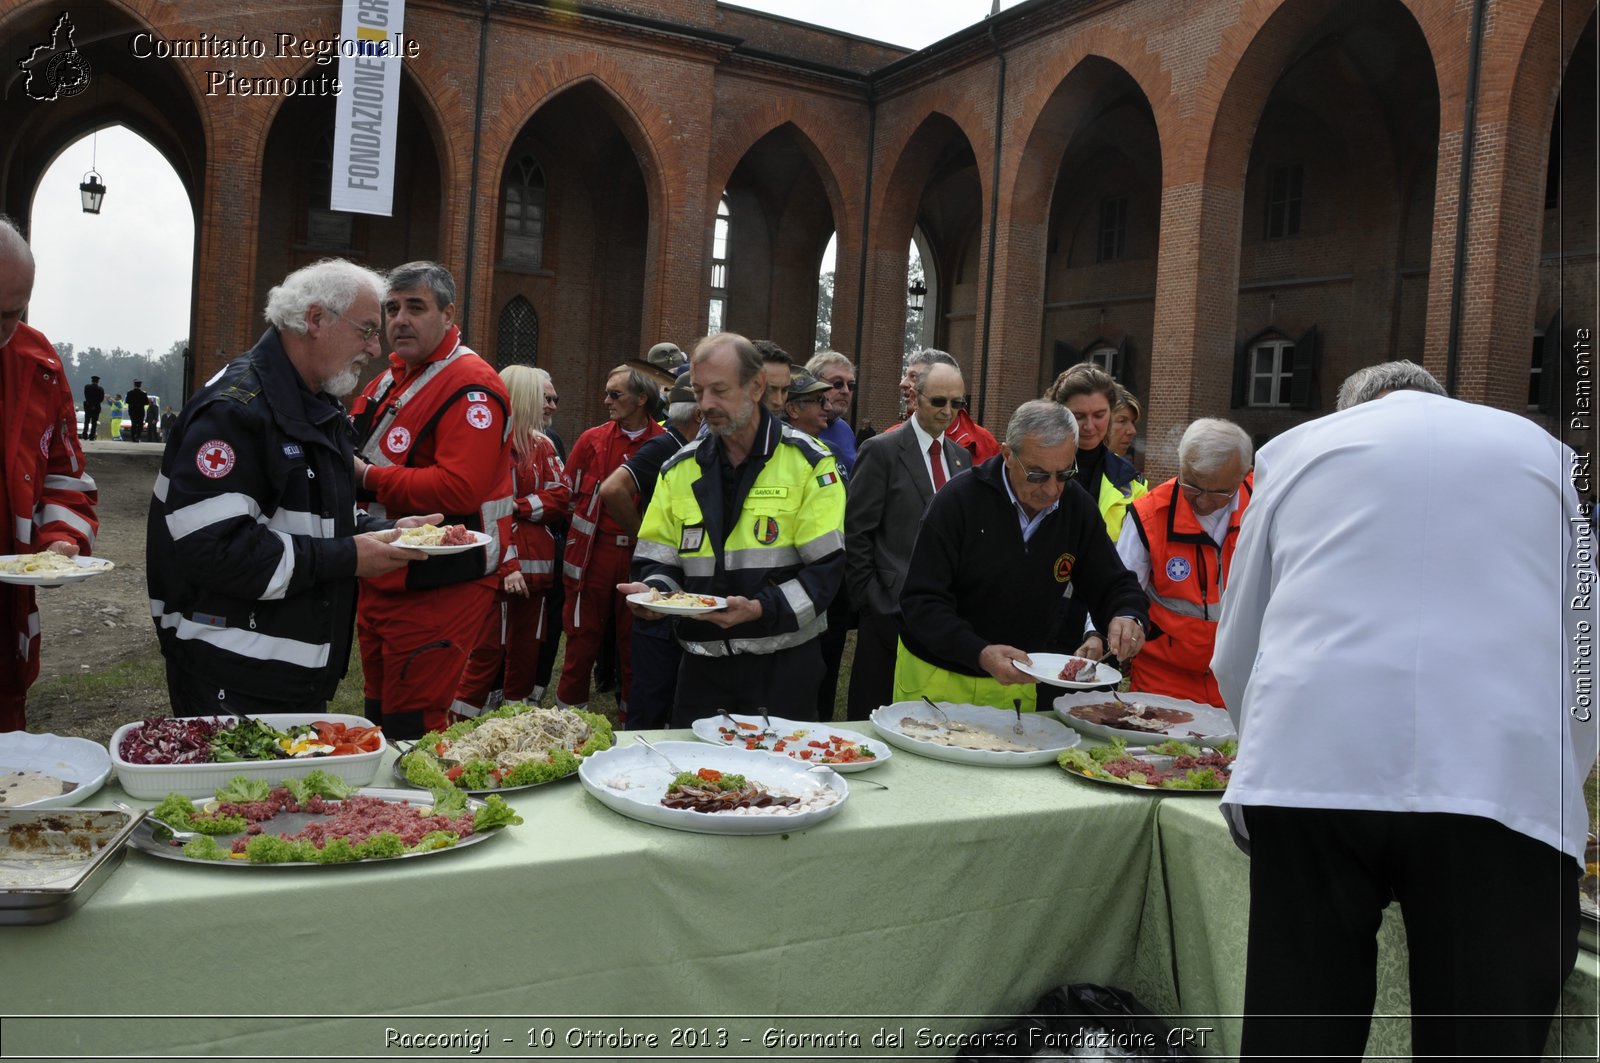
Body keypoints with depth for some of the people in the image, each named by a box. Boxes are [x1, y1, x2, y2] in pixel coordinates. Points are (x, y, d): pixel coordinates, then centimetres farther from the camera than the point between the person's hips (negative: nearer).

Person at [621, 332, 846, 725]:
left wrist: (762, 609, -22)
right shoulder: (680, 469, 8)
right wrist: (653, 591, -11)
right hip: (703, 667, 3)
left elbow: (826, 569, -10)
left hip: (782, 667, -3)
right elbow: (660, 560, 11)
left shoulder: (808, 462, -5)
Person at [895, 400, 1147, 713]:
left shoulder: (1077, 507, -6)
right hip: (938, 677, -4)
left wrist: (1127, 617, -22)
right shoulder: (958, 501, -20)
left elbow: (1113, 585, 3)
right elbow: (920, 601, -22)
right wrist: (980, 653, -38)